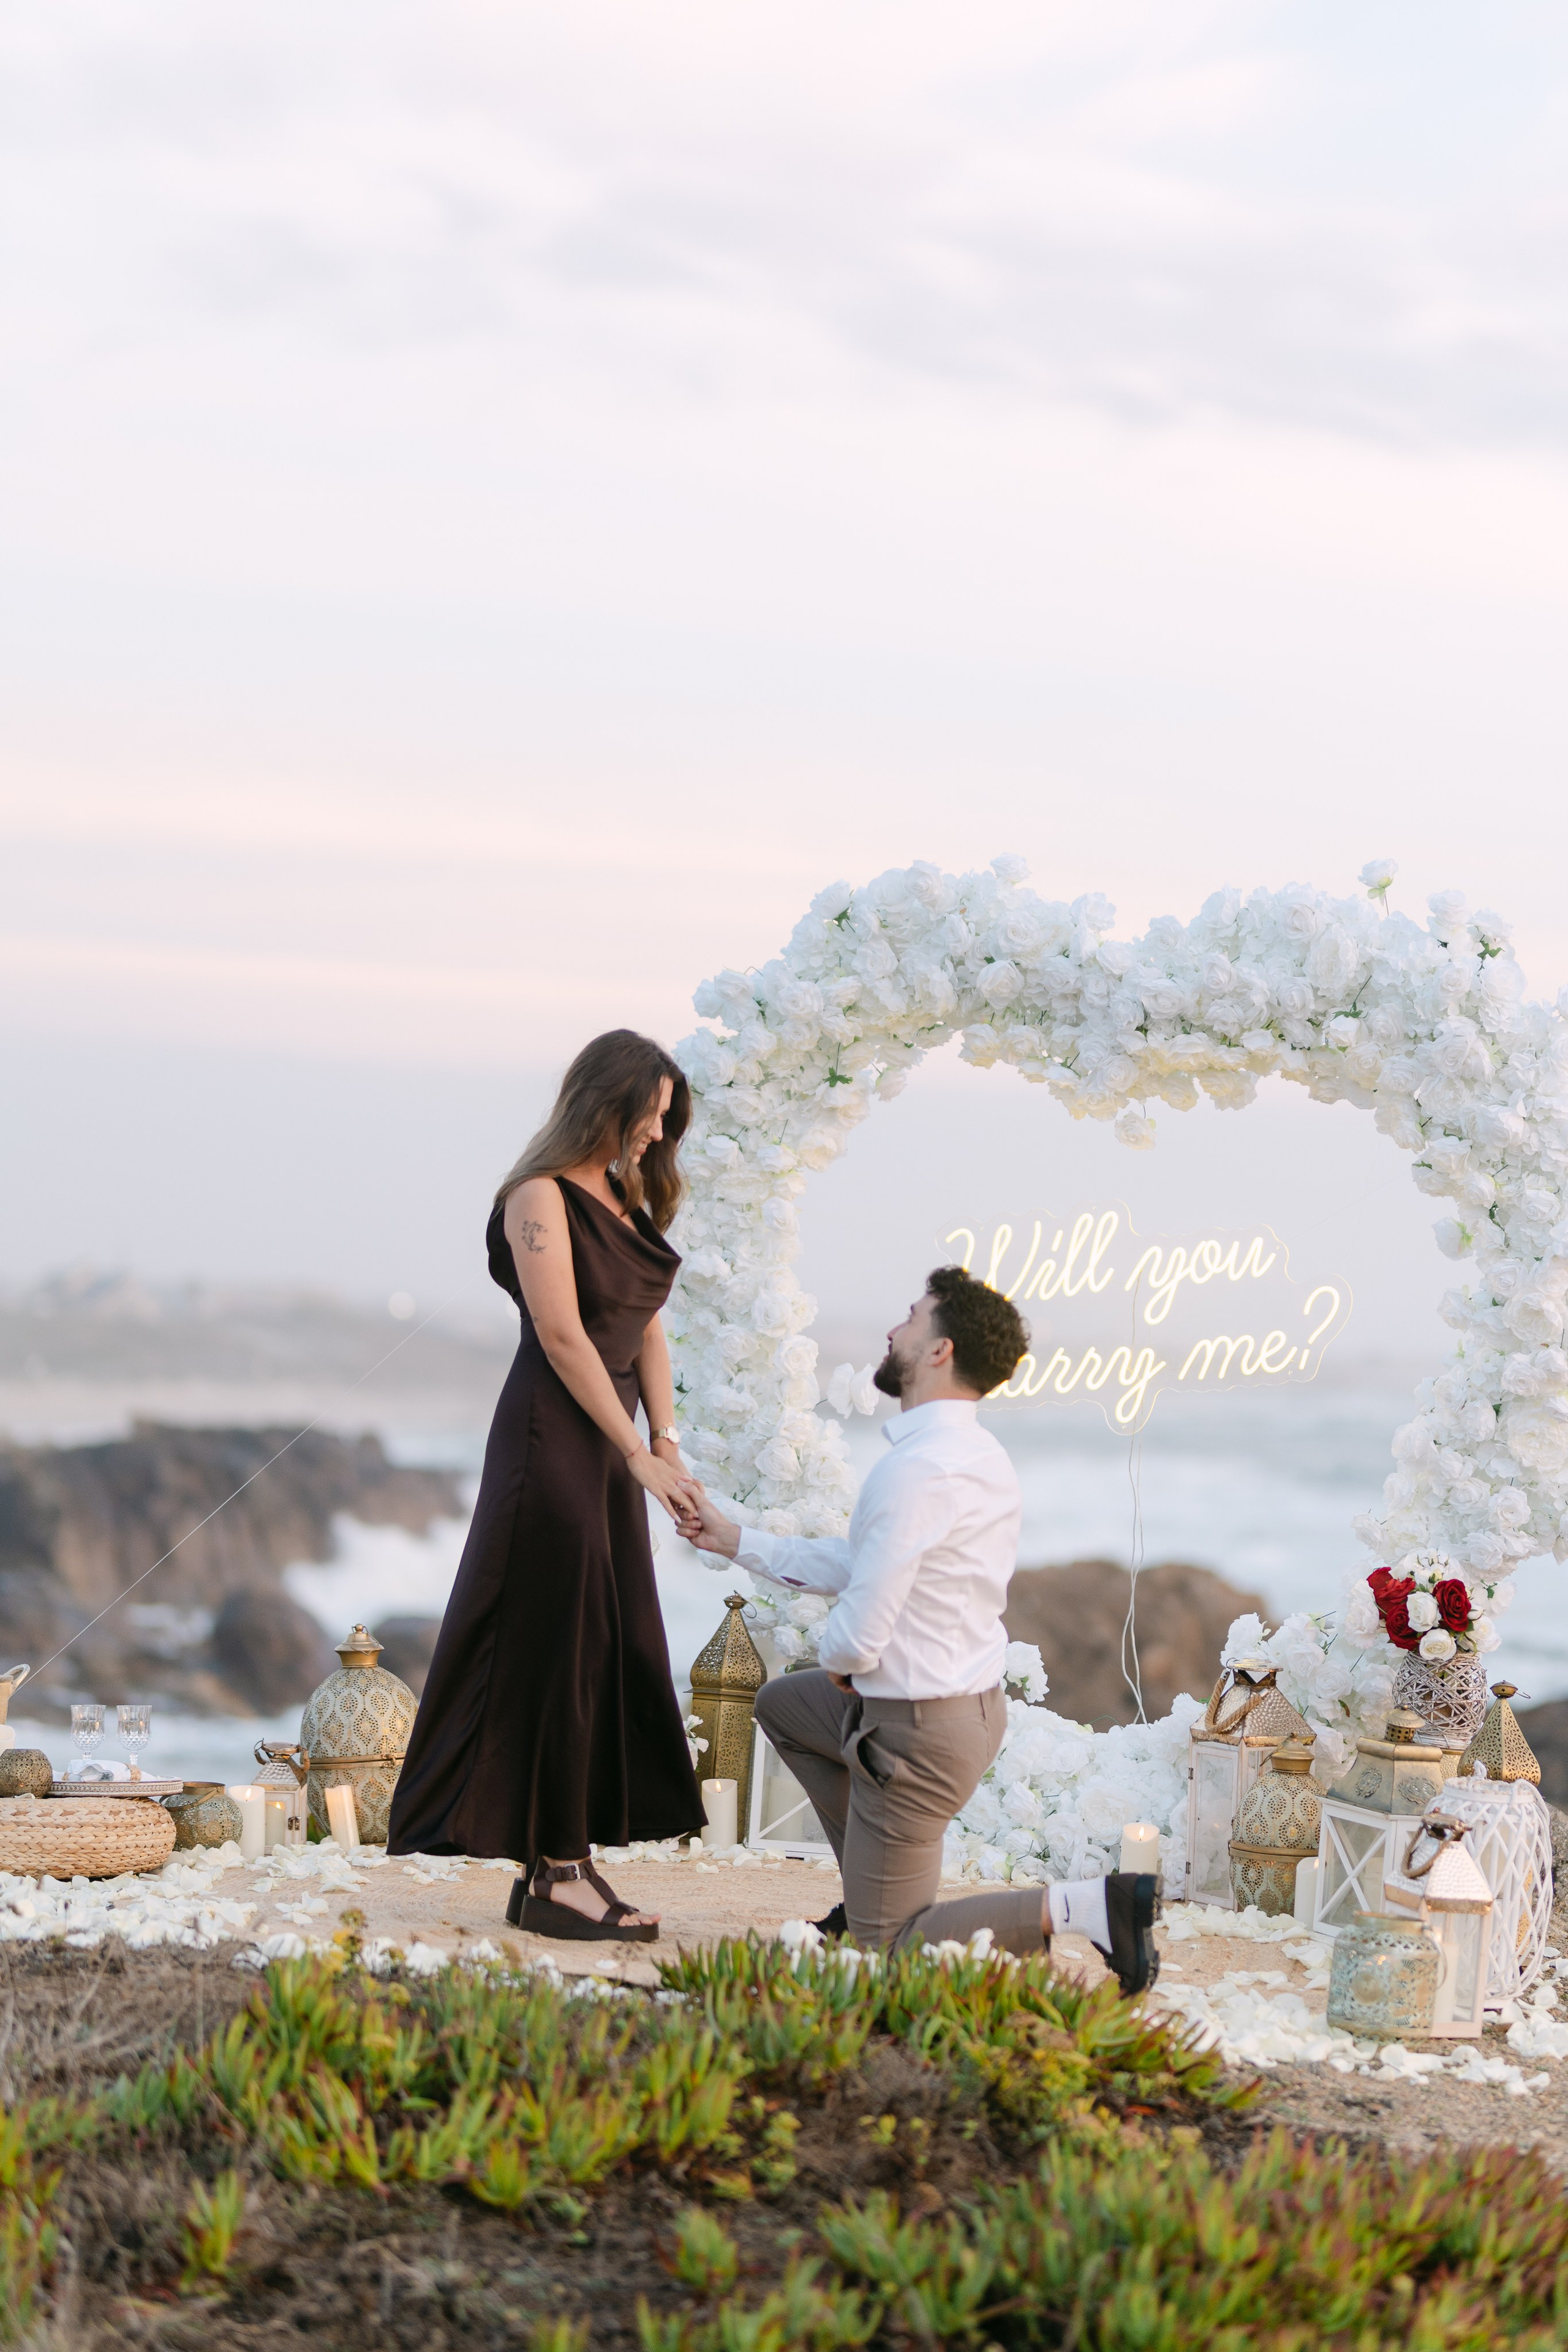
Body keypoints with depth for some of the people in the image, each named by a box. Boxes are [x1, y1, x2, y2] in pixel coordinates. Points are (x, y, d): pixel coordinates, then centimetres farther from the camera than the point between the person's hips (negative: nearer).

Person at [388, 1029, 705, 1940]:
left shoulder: (626, 1196, 14)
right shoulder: (542, 1197, -12)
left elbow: (649, 1328, 11)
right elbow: (563, 1337, -15)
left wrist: (667, 1439, 0)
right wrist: (638, 1454, -13)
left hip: (611, 1445, 9)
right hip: (551, 1443, -9)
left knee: (611, 1652, 8)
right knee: (553, 1648, -5)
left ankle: (564, 1864, 12)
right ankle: (553, 1875, -1)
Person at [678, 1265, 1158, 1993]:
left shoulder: (916, 1469, -27)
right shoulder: (976, 1453, 3)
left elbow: (860, 1636, -26)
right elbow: (856, 1563, 13)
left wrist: (833, 1655, -2)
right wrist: (733, 1539, 18)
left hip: (920, 1730, -9)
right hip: (974, 1702, 9)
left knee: (887, 1944, 3)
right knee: (781, 1704, 31)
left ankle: (1079, 1907, -11)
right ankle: (878, 1887, 30)